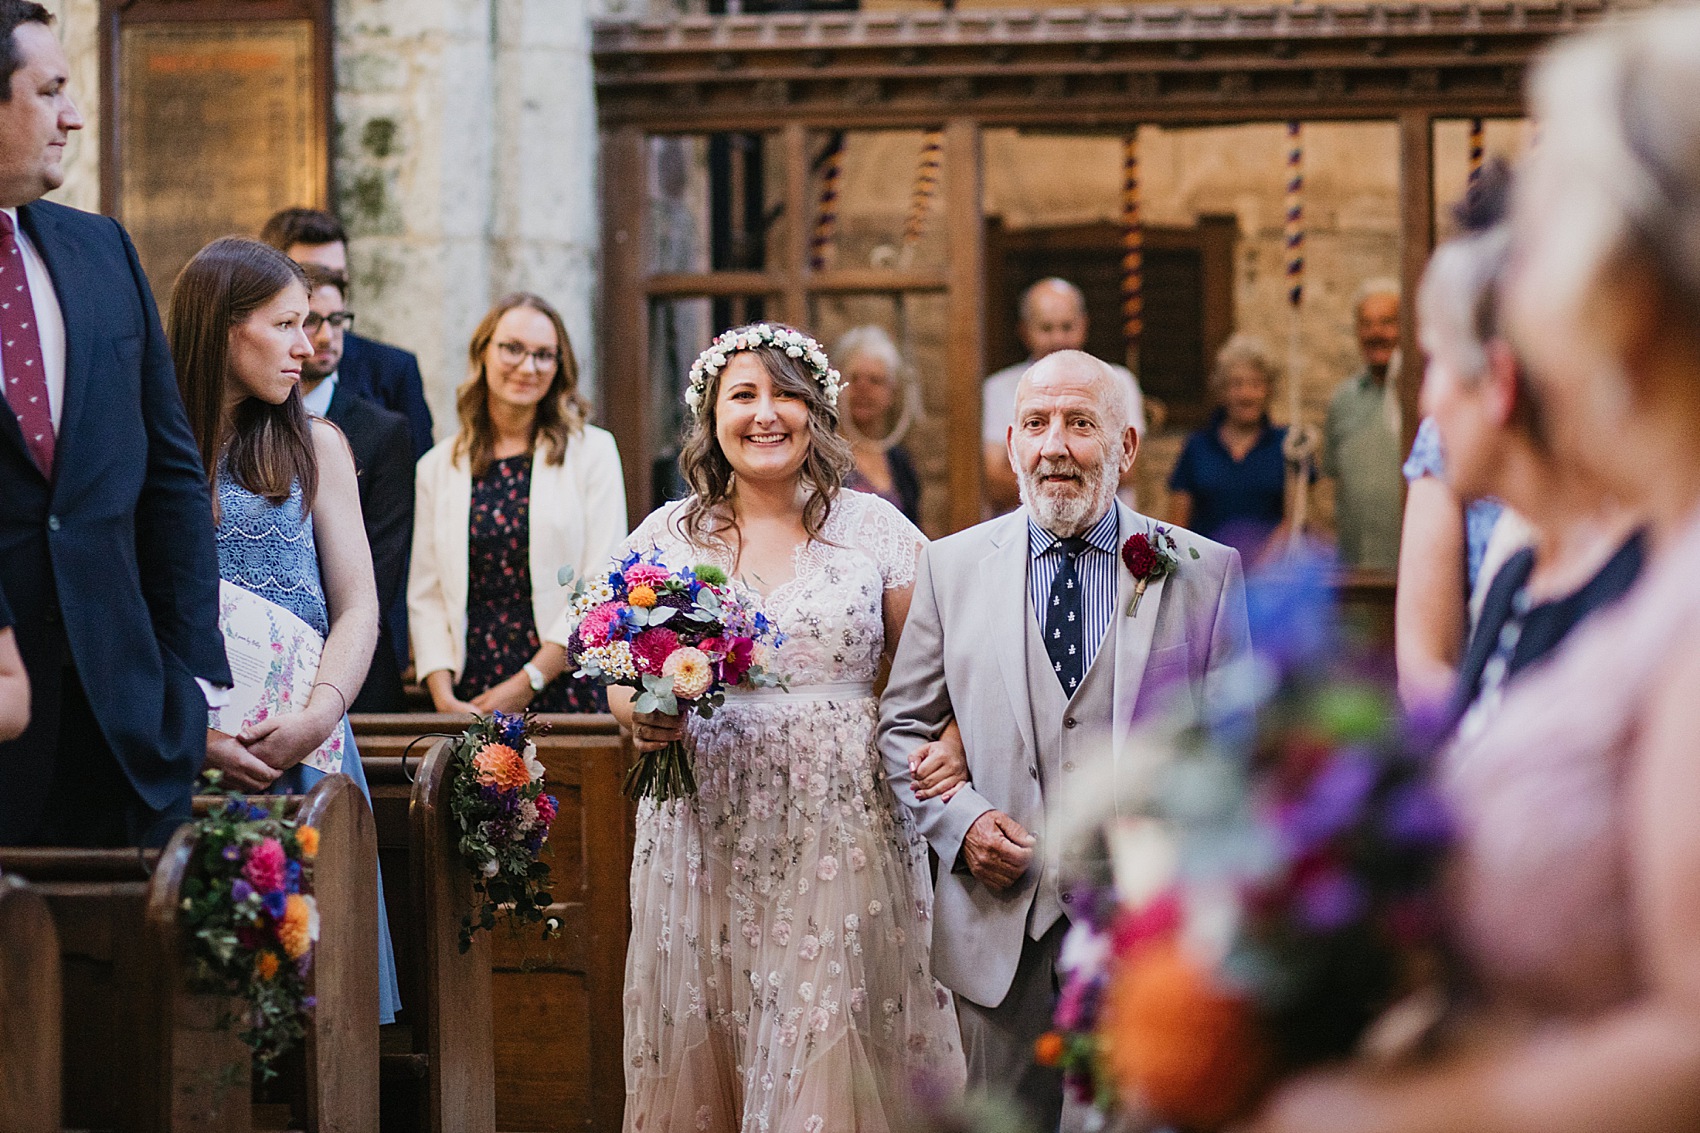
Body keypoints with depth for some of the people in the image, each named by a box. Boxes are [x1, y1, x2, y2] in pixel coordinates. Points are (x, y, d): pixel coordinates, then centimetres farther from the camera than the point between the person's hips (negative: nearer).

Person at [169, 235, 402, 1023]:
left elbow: (357, 606, 7)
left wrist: (318, 714, -11)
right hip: (179, 755, -2)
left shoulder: (315, 447, 12)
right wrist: (197, 738, -16)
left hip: (303, 746, 2)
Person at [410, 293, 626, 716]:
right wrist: (443, 696, -6)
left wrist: (527, 684, -9)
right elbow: (426, 594, 7)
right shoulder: (438, 467, 11)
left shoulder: (592, 451, 3)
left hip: (564, 692, -2)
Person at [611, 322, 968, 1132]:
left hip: (840, 830, -1)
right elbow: (621, 678, 14)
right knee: (702, 1049, 3)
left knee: (829, 1050, -4)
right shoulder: (666, 535, 8)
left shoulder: (873, 528, 5)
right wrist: (639, 715, -7)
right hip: (703, 833, 2)